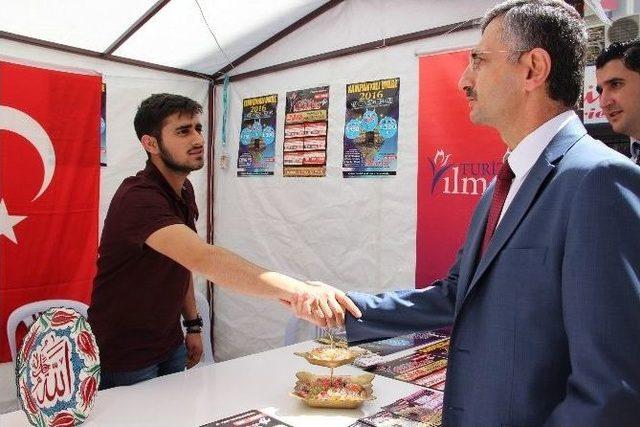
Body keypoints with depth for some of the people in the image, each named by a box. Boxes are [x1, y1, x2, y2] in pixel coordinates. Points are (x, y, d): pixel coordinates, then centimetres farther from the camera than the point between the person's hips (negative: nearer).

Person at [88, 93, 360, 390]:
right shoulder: (139, 197, -28)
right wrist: (299, 290, -52)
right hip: (125, 356, -7)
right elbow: (202, 258, -44)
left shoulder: (184, 191, 2)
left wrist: (193, 325, 5)